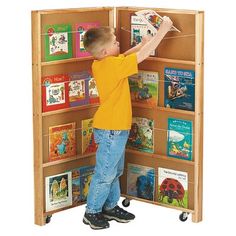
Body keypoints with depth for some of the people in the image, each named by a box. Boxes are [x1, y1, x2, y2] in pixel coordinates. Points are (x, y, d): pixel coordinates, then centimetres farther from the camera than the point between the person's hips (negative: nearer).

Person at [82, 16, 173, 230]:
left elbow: (124, 57, 19)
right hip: (112, 129, -9)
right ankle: (92, 212, 13)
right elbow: (144, 55, -22)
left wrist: (142, 43, 7)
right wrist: (163, 29, -16)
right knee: (105, 173, 2)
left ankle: (110, 207, 32)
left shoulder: (99, 64, 2)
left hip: (115, 127, 9)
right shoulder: (114, 65, -24)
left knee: (115, 171, 20)